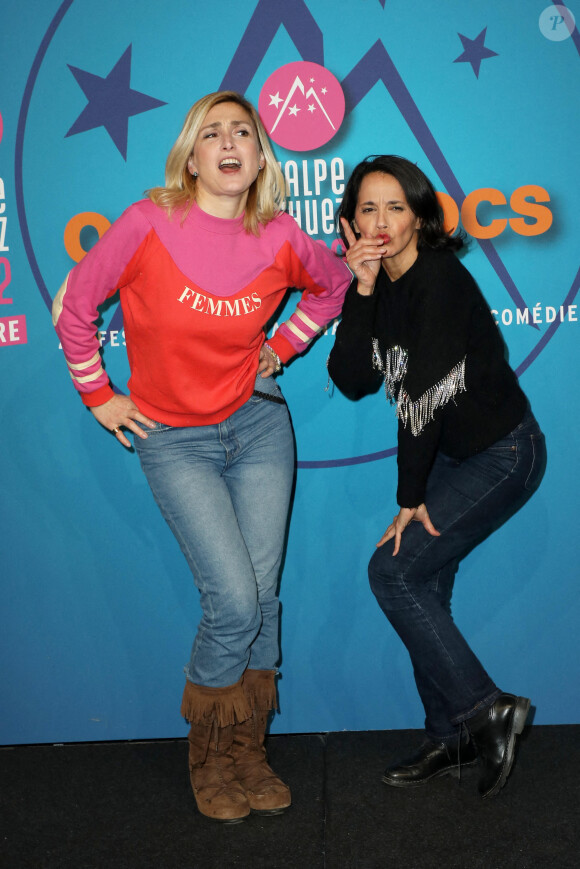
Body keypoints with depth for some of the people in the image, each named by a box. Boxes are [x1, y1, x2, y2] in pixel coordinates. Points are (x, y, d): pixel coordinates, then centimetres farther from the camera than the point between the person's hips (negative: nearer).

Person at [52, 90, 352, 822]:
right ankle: (208, 756, 15)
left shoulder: (281, 239, -5)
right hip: (173, 439, -3)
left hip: (258, 424, 3)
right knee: (233, 602, -11)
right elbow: (73, 305, -2)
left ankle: (249, 752, 24)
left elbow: (333, 286, 18)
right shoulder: (149, 225, -14)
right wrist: (99, 396, 2)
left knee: (262, 597, 3)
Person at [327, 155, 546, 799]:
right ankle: (453, 741, 21)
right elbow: (353, 383, -8)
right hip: (451, 455, 8)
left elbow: (424, 394, -22)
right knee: (423, 586, 7)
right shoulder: (379, 286, 2)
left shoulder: (439, 280, -22)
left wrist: (410, 498, -16)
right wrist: (362, 293, -17)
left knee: (392, 572, -11)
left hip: (501, 454, -8)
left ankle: (485, 708, 2)